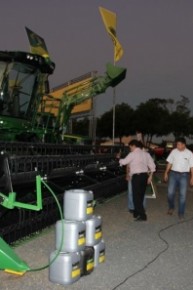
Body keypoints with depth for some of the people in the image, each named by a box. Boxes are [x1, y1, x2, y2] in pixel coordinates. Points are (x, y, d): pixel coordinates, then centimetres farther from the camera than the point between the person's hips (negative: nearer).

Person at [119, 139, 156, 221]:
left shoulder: (133, 154, -7)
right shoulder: (146, 153, 13)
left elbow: (124, 162, -5)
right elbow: (152, 165, 11)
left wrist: (120, 160, 17)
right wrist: (150, 176, 15)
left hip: (137, 176, -7)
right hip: (145, 175, 8)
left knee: (136, 196, -3)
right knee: (140, 196, 15)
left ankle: (142, 215, -6)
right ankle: (137, 212, 25)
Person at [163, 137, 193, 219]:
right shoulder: (173, 151, 2)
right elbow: (169, 163, 8)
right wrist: (166, 173, 5)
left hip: (184, 175, -1)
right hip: (173, 174, 2)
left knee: (182, 194, 2)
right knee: (170, 192, 1)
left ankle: (181, 213, 14)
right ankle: (171, 208, 27)